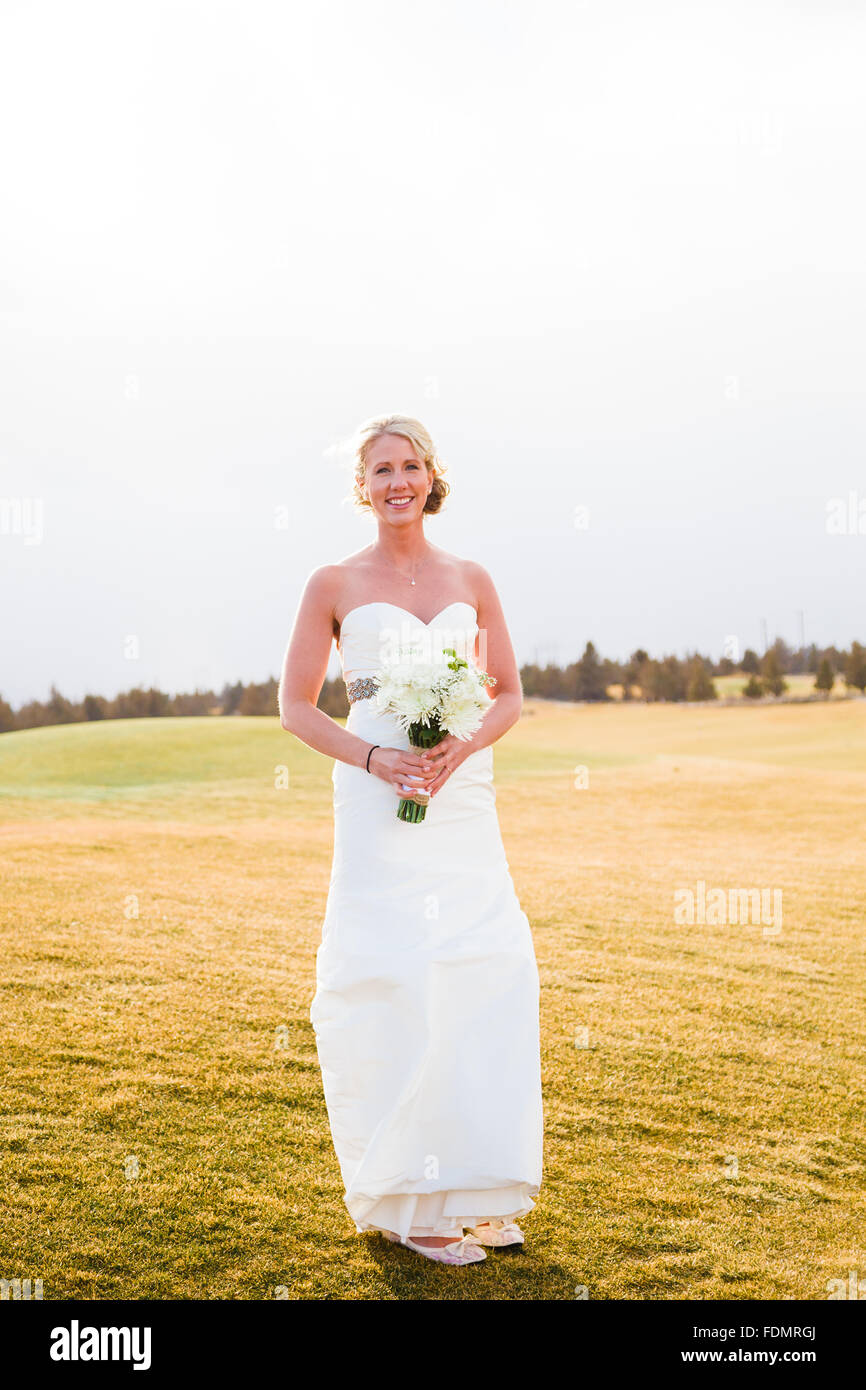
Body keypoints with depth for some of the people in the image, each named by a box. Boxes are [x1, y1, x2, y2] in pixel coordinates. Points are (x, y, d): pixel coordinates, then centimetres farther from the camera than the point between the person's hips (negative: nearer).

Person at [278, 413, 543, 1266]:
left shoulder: (471, 581, 10)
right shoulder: (334, 585, 2)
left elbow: (509, 694, 12)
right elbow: (295, 706, 3)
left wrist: (464, 748, -8)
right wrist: (372, 758, -13)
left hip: (463, 804, 3)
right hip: (378, 807, -3)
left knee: (489, 976, 0)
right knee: (396, 982, -5)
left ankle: (475, 1189, 14)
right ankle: (407, 1201, 5)